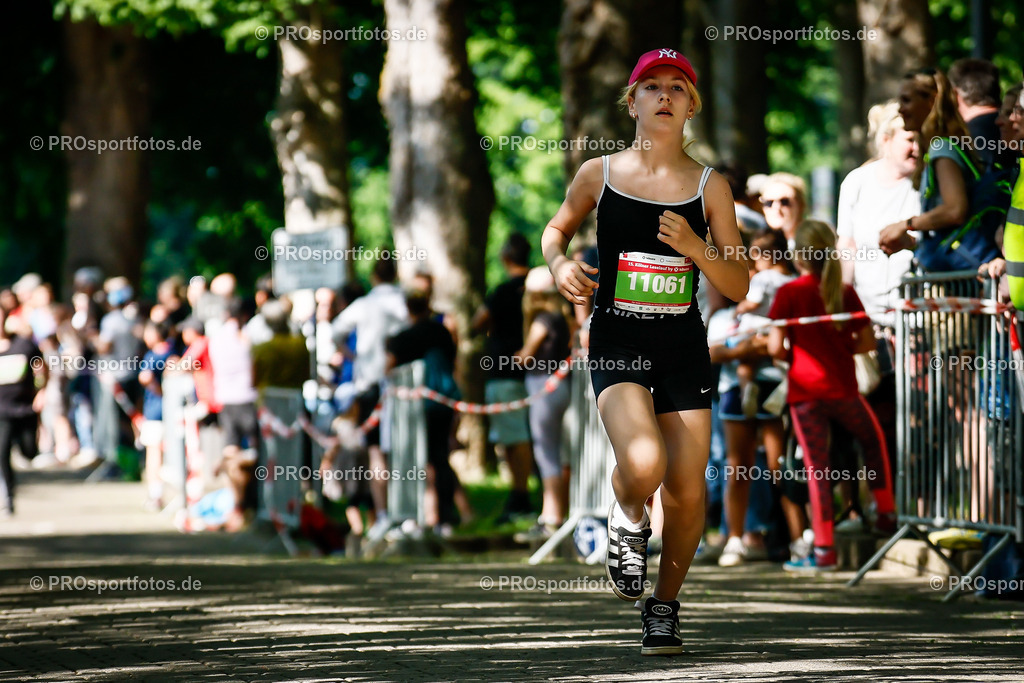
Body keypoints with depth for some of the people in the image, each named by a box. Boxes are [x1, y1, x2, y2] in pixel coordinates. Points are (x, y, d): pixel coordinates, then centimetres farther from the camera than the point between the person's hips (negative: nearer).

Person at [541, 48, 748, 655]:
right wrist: (560, 264, -1)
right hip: (617, 343, -2)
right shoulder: (599, 174, 2)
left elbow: (738, 289, 3)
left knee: (687, 492, 0)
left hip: (684, 347, 2)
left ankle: (665, 605, 24)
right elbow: (557, 229, 21)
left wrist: (694, 247, -15)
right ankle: (629, 522, 10)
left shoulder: (709, 187, 2)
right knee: (642, 463, -26)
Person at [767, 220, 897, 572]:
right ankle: (886, 513, 30)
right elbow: (867, 342, 3)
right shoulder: (844, 292, 1)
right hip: (842, 388, 2)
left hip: (804, 391, -2)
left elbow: (776, 347, -10)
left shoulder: (789, 293, -6)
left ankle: (823, 549, -1)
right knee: (873, 440, 27)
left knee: (816, 469, 1)